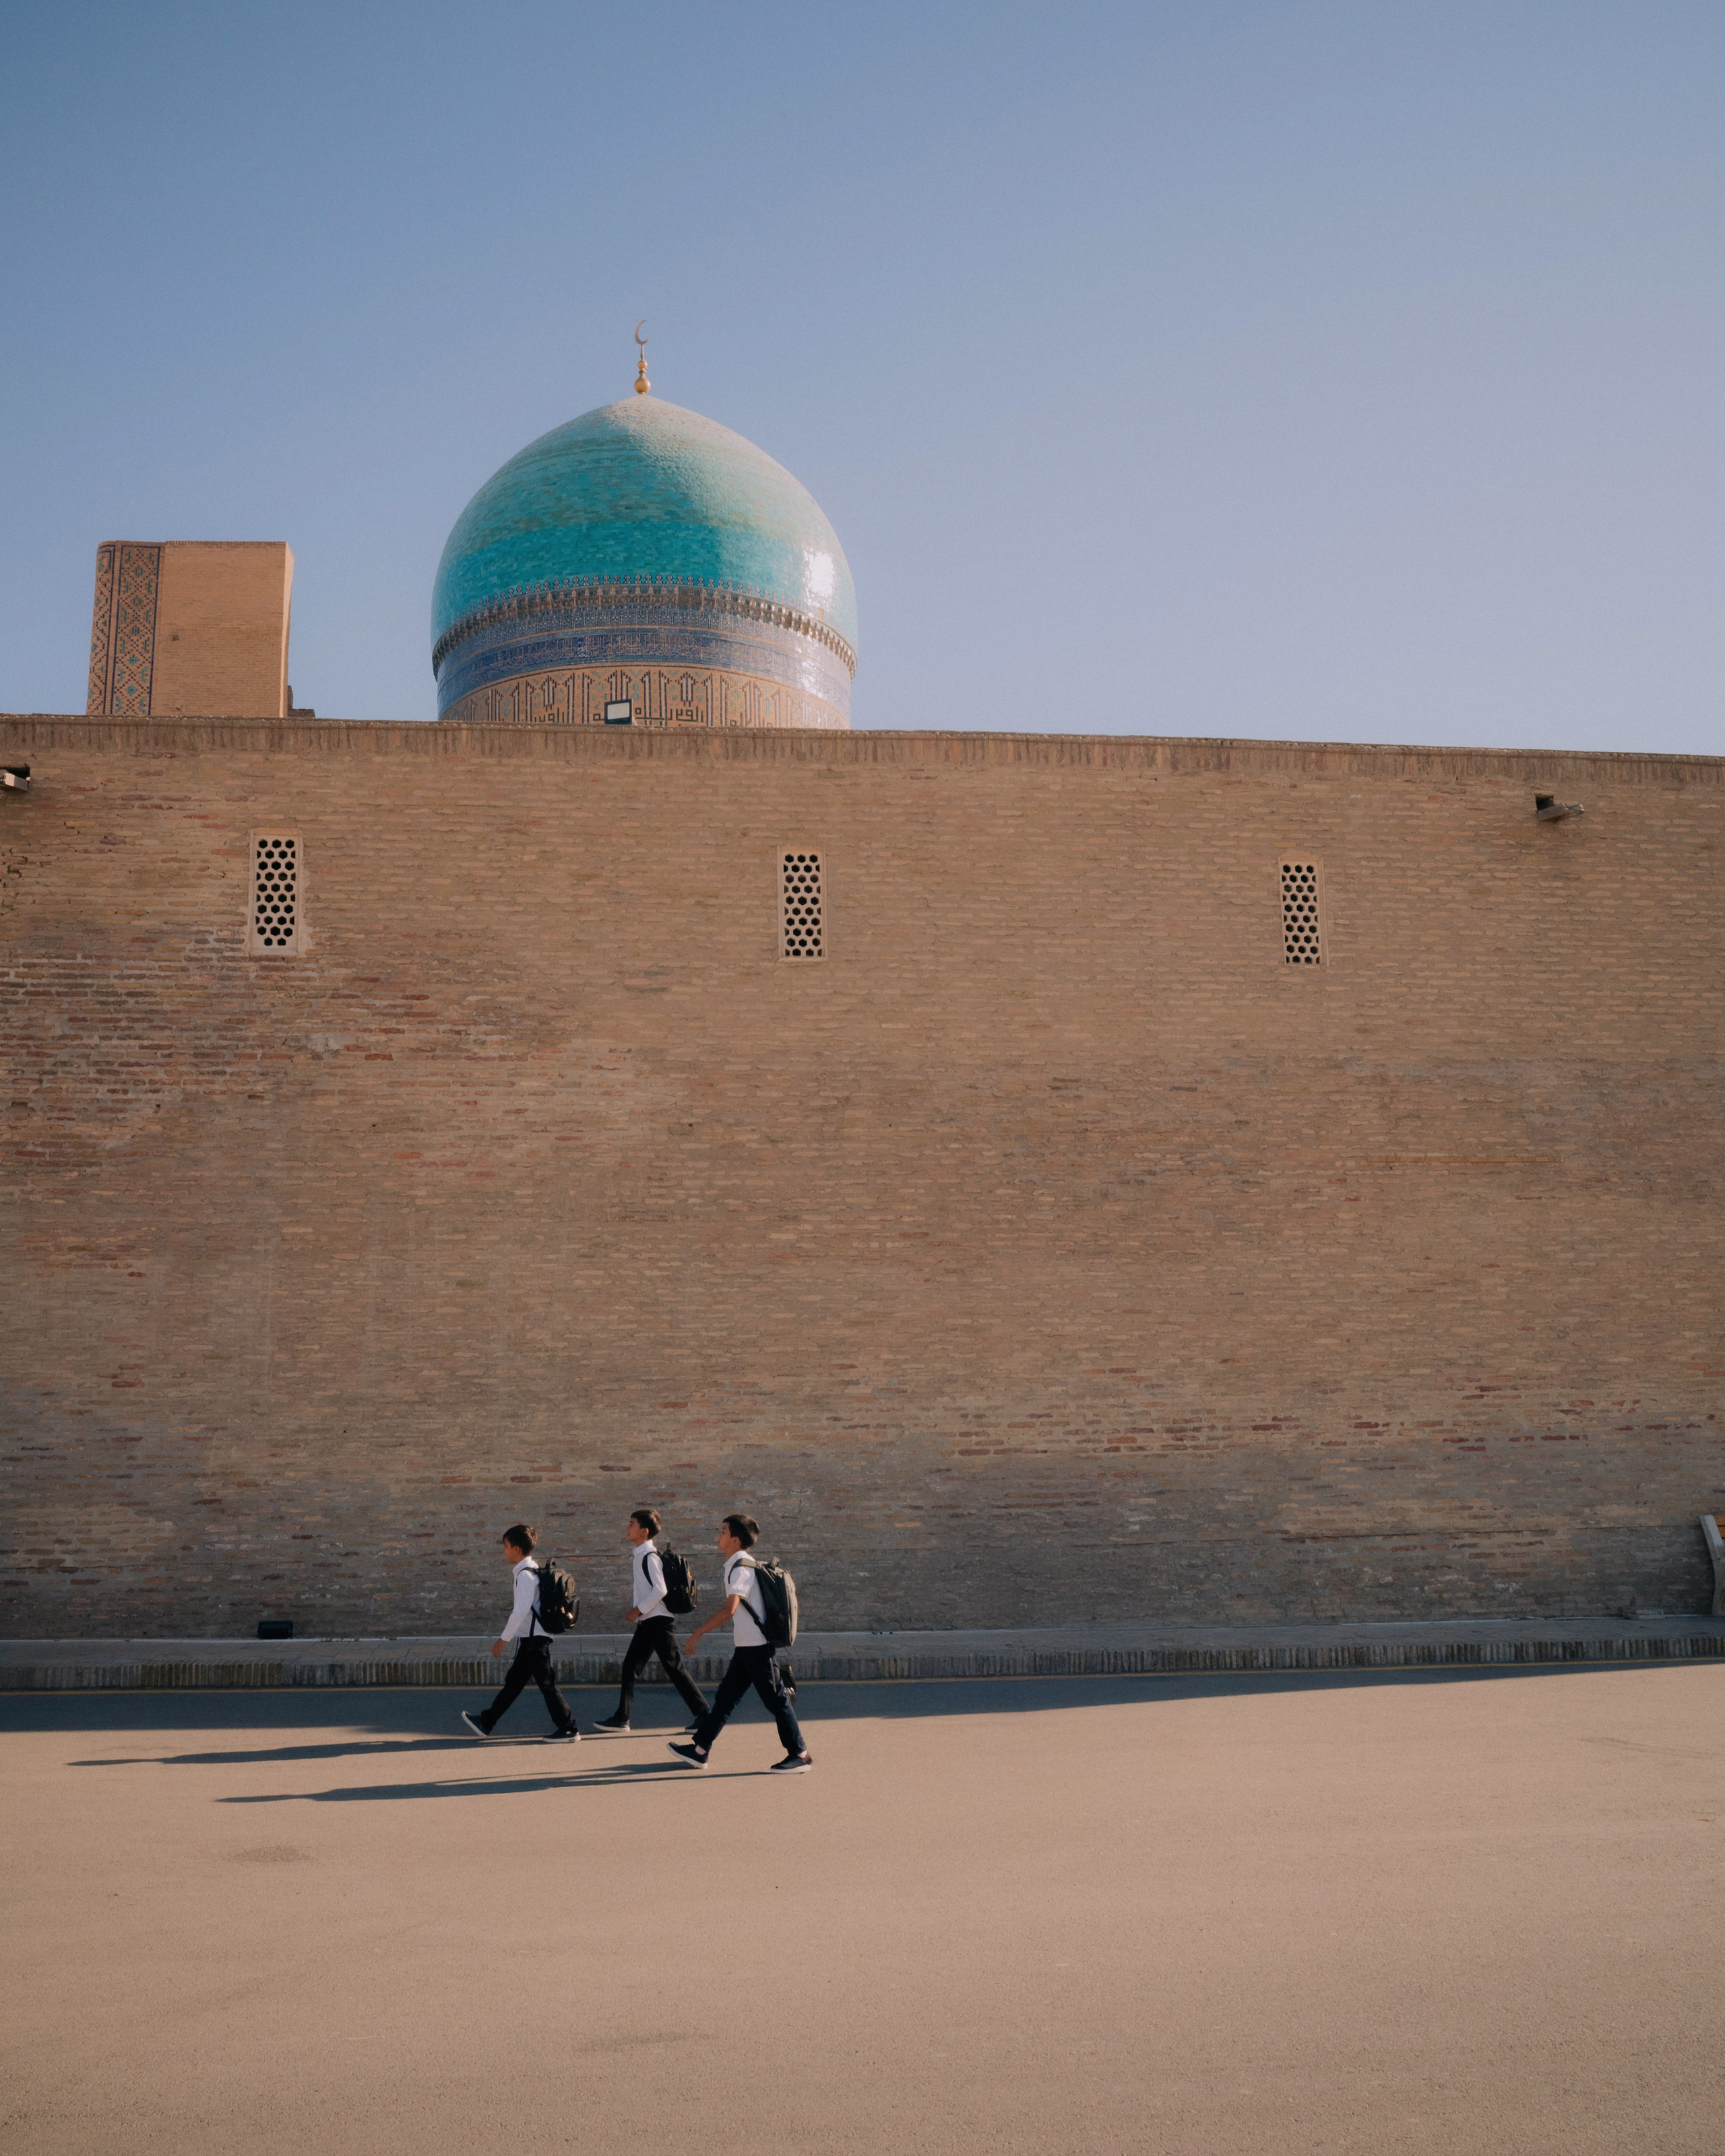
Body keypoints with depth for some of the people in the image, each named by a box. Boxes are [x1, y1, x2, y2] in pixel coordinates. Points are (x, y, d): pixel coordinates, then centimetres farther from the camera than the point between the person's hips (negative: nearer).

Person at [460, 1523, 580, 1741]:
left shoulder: (525, 1574, -17)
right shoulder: (532, 1571, 13)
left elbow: (521, 1611, -23)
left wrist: (504, 1639, -18)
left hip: (534, 1639, -10)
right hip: (531, 1638, 10)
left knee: (546, 1683, -5)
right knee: (513, 1682, 16)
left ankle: (568, 1730, 0)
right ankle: (486, 1724, 25)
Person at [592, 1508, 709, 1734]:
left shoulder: (650, 1557, -16)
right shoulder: (641, 1555, 12)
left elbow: (660, 1590, -24)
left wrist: (638, 1610, -17)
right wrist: (636, 1608, 12)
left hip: (658, 1621, -10)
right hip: (647, 1622, 10)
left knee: (674, 1668, -6)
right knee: (630, 1666, 8)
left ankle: (704, 1714, 1)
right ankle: (621, 1719, 12)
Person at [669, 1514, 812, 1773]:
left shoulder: (741, 1568, -17)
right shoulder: (738, 1566, 14)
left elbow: (729, 1609, -27)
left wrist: (697, 1634, -23)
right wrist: (702, 1630, 25)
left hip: (756, 1646, -10)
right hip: (747, 1646, 10)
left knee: (775, 1700, -2)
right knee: (725, 1696, 12)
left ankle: (800, 1755, 5)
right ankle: (700, 1749, 18)